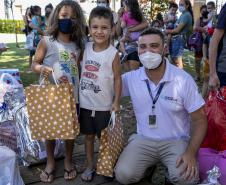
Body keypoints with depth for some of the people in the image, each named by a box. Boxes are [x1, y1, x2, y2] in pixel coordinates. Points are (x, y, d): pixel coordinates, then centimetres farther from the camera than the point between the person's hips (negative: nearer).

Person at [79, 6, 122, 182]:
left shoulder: (113, 53, -12)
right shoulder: (86, 47, -1)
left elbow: (117, 78, -8)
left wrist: (116, 102, -10)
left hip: (104, 105, -4)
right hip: (85, 103, 4)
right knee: (89, 135, 16)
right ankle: (90, 165, 32)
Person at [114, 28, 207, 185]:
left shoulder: (183, 79, -11)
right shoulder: (130, 78, -4)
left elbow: (199, 119, -7)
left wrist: (191, 153, -19)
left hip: (176, 141, -2)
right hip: (143, 140, 2)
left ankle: (173, 172, 6)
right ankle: (149, 164, 10)